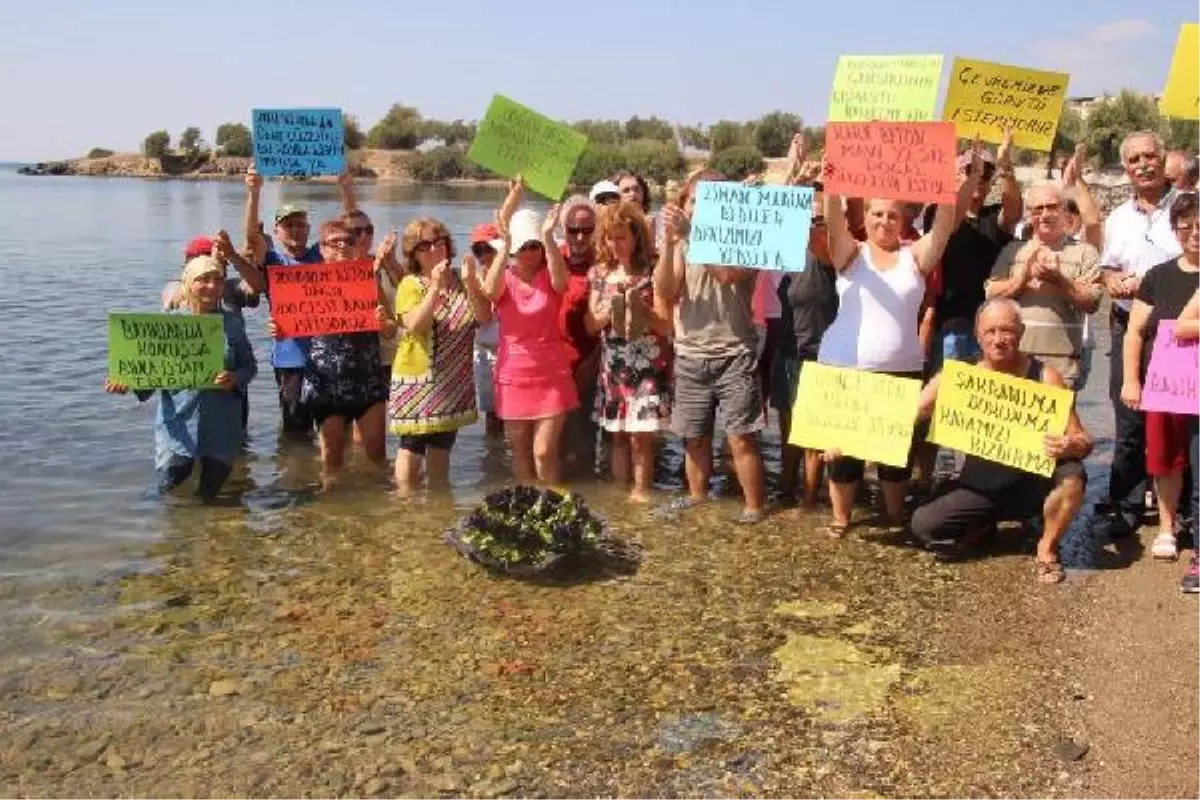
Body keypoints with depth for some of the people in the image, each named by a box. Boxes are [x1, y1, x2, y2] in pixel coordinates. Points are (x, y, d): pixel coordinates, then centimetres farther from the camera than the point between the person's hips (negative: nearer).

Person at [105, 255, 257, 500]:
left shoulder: (231, 323, 1)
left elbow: (250, 366, 6)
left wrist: (235, 379, -15)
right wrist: (128, 381, -20)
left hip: (220, 429, 1)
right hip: (178, 428, -1)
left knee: (211, 495, 9)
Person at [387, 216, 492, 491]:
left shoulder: (461, 281, 7)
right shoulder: (410, 284, -7)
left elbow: (484, 318, -5)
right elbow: (414, 326, -22)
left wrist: (471, 283, -18)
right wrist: (435, 288, -28)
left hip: (453, 379, 5)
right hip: (418, 378, -4)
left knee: (442, 447, 15)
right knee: (412, 447, 0)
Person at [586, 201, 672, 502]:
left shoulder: (653, 271, -7)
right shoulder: (601, 273, 6)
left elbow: (666, 325, -7)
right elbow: (591, 324, 7)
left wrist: (639, 308, -20)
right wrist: (609, 309, -11)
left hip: (647, 364, -4)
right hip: (613, 364, 4)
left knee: (640, 435, -4)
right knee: (618, 435, 11)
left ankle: (641, 493, 7)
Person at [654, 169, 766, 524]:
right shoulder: (681, 244, 7)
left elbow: (727, 273, -25)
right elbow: (665, 294, -5)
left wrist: (689, 235, -26)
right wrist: (670, 243, -15)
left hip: (735, 356, -4)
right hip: (690, 357, 4)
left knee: (741, 438, -5)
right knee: (694, 436, 13)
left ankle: (754, 506, 7)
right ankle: (697, 496, 30)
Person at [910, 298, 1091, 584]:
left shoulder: (1044, 377, -11)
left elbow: (1084, 441, -10)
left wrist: (1071, 447, -35)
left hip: (1032, 485, -1)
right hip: (978, 487, 2)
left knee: (1072, 475, -31)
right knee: (923, 525, -17)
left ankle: (1047, 549, -3)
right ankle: (985, 524, 17)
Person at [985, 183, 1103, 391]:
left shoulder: (1084, 252, 8)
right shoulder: (1012, 250, 14)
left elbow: (1092, 302, -2)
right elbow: (991, 294, 5)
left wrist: (1058, 279, -13)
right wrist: (1025, 276, -9)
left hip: (1062, 359, -2)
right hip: (1015, 356, 2)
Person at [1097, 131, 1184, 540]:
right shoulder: (1118, 218, 15)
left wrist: (1147, 282, -15)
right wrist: (1114, 281, -1)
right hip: (1129, 326, 4)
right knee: (1128, 419, 7)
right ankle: (1126, 505, 16)